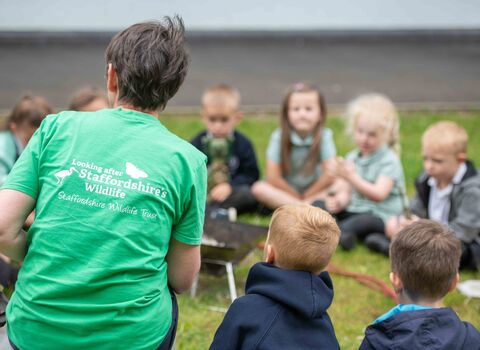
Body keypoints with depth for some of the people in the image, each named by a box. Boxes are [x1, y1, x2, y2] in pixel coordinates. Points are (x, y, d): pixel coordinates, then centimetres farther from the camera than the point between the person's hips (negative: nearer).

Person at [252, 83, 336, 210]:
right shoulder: (279, 137, -15)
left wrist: (307, 197, -10)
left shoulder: (324, 136, -14)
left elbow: (329, 175, -17)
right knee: (259, 188, -27)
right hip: (285, 192, 1)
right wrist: (296, 196, -10)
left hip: (316, 193, -1)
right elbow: (272, 177, -15)